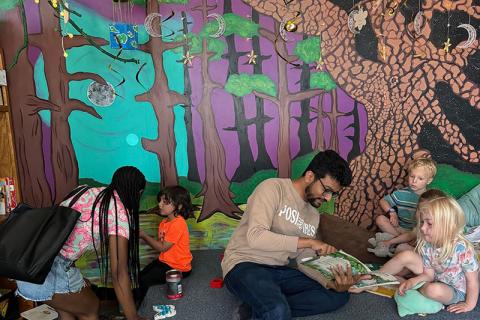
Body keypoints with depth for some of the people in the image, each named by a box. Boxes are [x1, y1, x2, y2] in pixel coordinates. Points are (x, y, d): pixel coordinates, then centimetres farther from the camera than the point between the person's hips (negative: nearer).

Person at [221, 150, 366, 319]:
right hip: (244, 264, -8)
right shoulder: (274, 188, -11)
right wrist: (309, 241, -22)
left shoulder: (314, 216, 11)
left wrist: (334, 283, -12)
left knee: (339, 296, -10)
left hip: (279, 271, 9)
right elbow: (255, 236, -24)